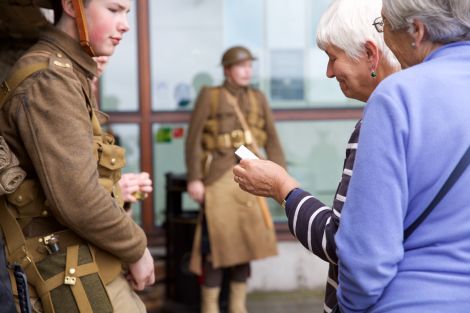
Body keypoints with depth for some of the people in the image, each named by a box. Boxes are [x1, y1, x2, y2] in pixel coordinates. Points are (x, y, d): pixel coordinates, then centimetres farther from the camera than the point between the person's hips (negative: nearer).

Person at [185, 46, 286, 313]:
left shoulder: (259, 99, 14)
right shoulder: (209, 96, 3)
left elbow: (272, 140, 11)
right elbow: (194, 139, -2)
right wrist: (194, 178, -9)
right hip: (218, 178, -4)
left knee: (245, 241, 8)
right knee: (216, 242, -5)